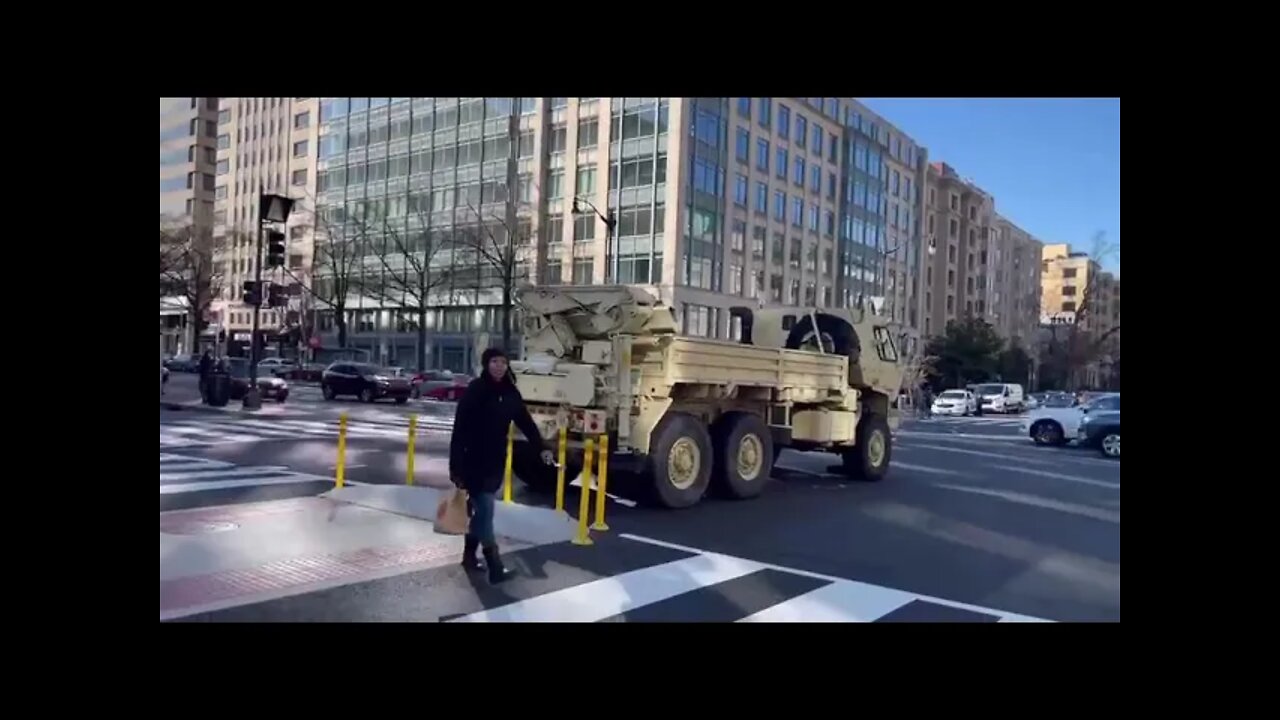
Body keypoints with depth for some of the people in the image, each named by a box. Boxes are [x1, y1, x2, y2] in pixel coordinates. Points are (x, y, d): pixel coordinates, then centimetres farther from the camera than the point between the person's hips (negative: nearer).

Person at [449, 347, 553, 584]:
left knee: (480, 509, 16)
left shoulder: (510, 393, 4)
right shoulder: (475, 391, -15)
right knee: (485, 510, -7)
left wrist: (541, 448, -5)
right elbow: (460, 429, -16)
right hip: (475, 460, -6)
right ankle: (495, 567, -6)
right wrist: (455, 465, -20)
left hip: (496, 461, 6)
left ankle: (469, 555, 30)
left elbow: (525, 422, 7)